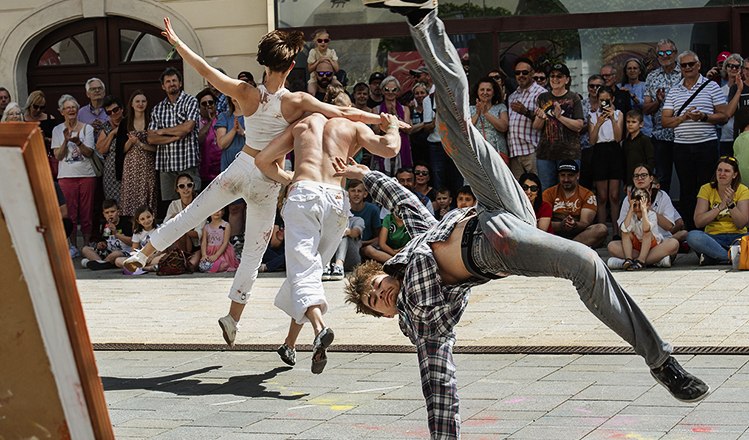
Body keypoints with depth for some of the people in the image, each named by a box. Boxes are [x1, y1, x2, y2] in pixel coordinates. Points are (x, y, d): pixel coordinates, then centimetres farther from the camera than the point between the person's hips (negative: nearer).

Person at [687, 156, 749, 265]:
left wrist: (730, 203, -20)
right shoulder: (706, 189, 3)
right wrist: (721, 206, -17)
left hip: (737, 237, 0)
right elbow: (698, 222, -8)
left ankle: (711, 256, -31)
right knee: (692, 236, -33)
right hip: (713, 237, 0)